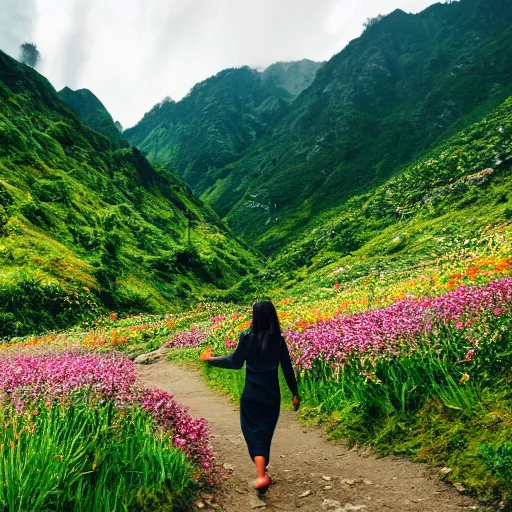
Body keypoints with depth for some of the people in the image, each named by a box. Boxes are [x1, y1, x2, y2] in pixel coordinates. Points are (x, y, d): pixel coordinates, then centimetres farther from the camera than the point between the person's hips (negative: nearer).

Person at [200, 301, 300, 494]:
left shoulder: (247, 337, -13)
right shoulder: (279, 340, -4)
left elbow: (235, 362, -7)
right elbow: (287, 369, 0)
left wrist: (210, 359, 8)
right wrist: (295, 393, 9)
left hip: (252, 391, -3)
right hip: (272, 391, 3)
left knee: (254, 430, 3)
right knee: (265, 430, 19)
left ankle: (261, 476, -11)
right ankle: (263, 467, 34)